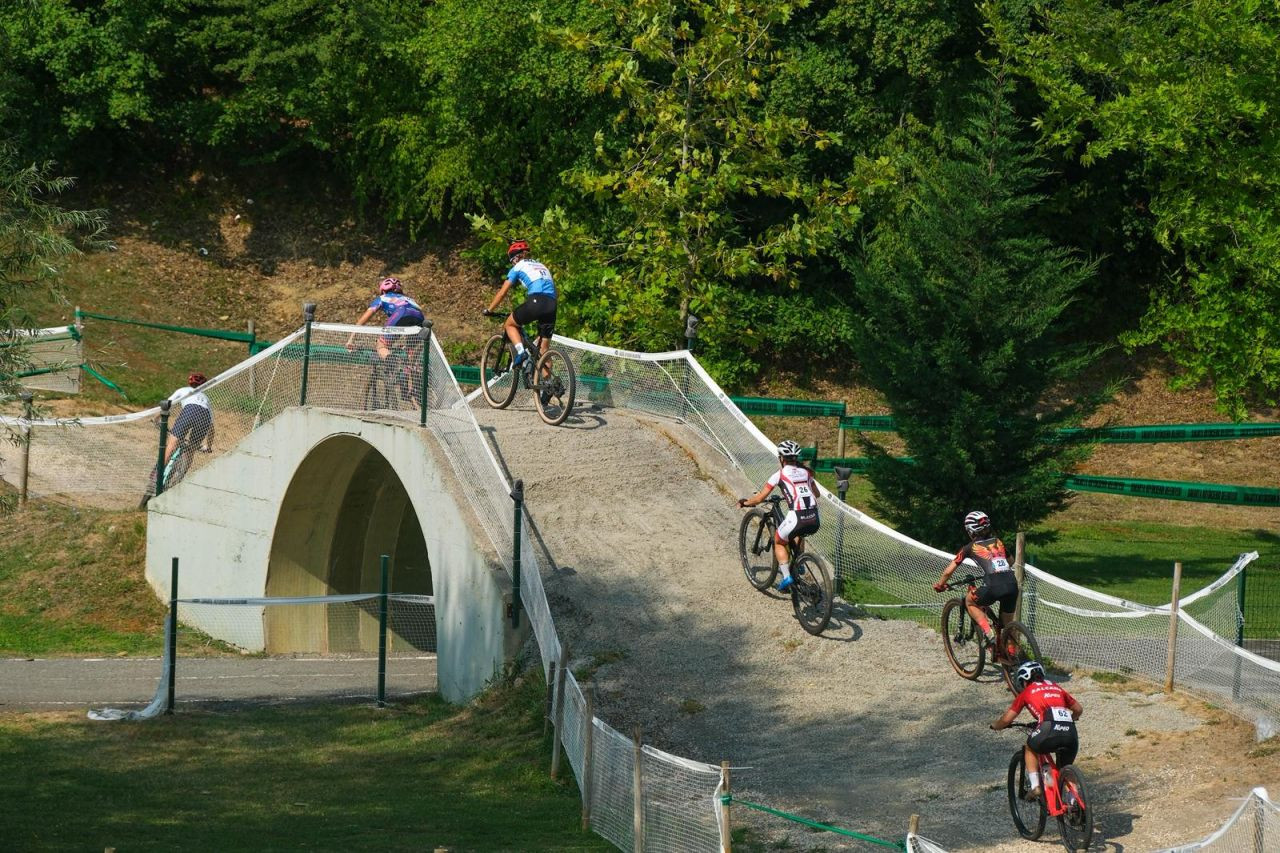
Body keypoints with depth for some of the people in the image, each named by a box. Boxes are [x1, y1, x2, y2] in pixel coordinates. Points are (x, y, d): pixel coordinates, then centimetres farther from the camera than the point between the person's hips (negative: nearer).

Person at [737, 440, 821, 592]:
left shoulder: (780, 474, 4)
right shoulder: (806, 471, 18)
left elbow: (759, 498, 5)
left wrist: (744, 502, 24)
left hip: (797, 519, -5)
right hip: (815, 521, 5)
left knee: (779, 542, 22)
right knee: (799, 534, 40)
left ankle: (786, 577, 7)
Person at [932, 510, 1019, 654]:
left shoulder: (970, 547, 13)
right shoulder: (998, 542, 24)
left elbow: (948, 571, 18)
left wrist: (939, 585, 35)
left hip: (993, 588, -4)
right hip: (1012, 585, 4)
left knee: (970, 602, 24)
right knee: (1007, 625, 23)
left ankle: (989, 632, 7)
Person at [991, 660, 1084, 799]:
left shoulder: (1026, 692, 19)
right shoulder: (1056, 688, 31)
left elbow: (1006, 719, 20)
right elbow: (1078, 709, 36)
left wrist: (995, 726, 41)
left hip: (1049, 730, -4)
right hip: (1070, 732, 4)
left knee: (1030, 749, 27)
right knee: (1065, 768, 25)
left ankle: (1035, 786, 14)